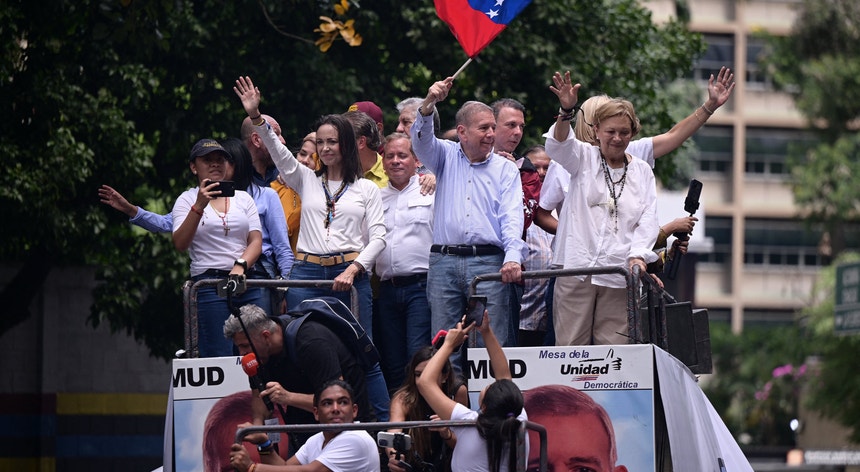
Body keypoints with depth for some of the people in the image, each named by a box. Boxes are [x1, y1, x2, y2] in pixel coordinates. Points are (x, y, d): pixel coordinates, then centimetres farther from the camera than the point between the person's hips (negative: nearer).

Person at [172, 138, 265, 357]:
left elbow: (256, 240, 8)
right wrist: (199, 206, -16)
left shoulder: (243, 198, 18)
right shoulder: (187, 200, 8)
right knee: (220, 357, -10)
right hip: (209, 285, -3)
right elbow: (180, 244, -6)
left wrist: (241, 265, -12)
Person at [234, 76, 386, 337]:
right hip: (307, 273, 2)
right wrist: (255, 116, -10)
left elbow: (377, 237, 3)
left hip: (349, 276, -2)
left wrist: (352, 270, -11)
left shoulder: (367, 189, 10)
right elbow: (278, 152, 4)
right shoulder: (307, 181, 17)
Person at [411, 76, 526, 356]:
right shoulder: (446, 157, 14)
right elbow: (422, 141, -5)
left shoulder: (505, 169, 10)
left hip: (489, 262, -1)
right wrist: (428, 105, -24)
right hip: (444, 262, 1)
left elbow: (512, 217, -1)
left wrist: (513, 257, -18)